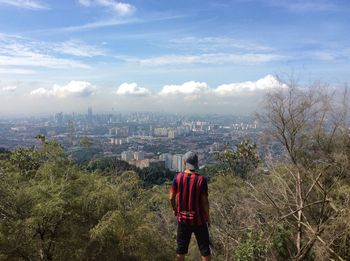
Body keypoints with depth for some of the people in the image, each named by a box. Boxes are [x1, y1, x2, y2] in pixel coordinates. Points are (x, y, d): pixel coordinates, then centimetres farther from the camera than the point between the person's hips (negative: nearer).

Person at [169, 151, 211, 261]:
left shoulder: (178, 177, -9)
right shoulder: (201, 179, -16)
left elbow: (172, 197, -5)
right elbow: (205, 201, -14)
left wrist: (175, 209, 14)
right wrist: (208, 217, 1)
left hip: (183, 218, 2)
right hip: (198, 219, -2)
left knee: (181, 248, 16)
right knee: (204, 248, 12)